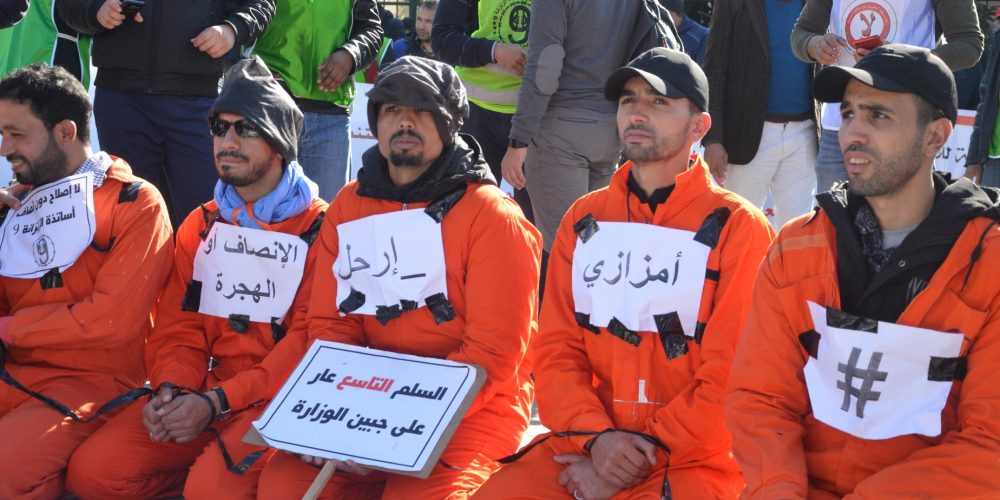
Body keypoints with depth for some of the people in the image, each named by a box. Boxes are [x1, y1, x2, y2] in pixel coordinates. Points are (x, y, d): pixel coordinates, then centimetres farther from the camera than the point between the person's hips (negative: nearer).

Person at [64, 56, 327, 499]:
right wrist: (172, 388, -11)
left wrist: (217, 401, -20)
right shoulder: (200, 226, 16)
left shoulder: (319, 227, -4)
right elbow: (178, 326, 13)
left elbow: (312, 338, -12)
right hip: (204, 392, 6)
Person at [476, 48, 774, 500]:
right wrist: (595, 436, -10)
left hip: (693, 459, -4)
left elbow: (731, 379, -9)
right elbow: (556, 349, 6)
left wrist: (641, 454, -12)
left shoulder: (738, 228, -4)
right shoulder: (584, 220, 11)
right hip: (583, 446, 4)